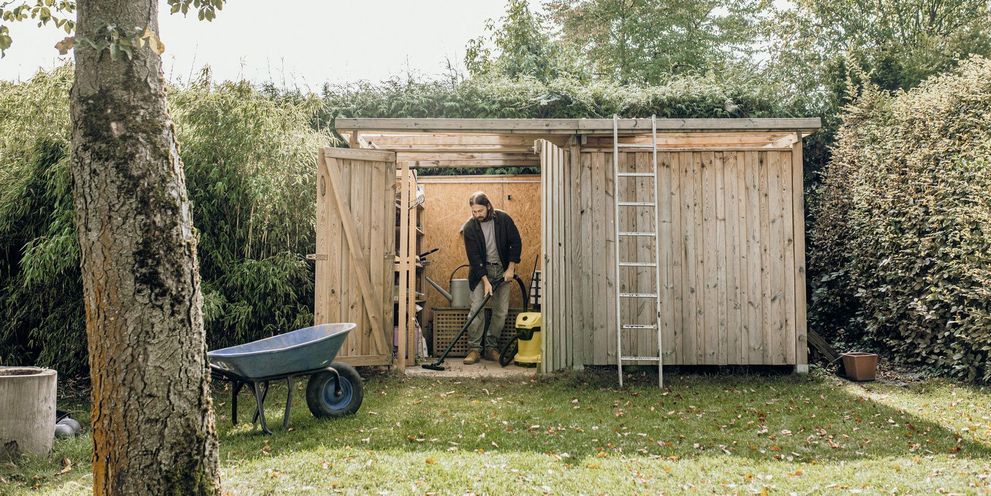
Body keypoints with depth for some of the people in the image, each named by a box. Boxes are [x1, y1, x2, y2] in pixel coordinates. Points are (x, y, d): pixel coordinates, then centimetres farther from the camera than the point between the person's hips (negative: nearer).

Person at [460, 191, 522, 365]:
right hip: (480, 271, -1)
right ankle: (475, 349, -5)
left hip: (502, 270, 2)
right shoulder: (469, 228, -12)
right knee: (476, 309, -12)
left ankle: (491, 347, 11)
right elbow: (474, 257, -14)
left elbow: (516, 243, -3)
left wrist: (511, 268, -9)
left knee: (501, 311, 0)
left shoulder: (503, 219, -9)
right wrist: (485, 280, -20)